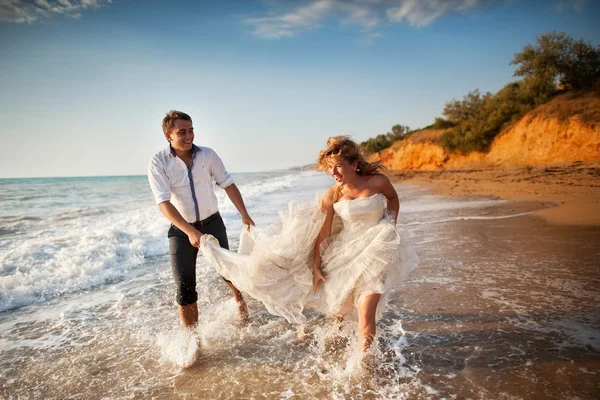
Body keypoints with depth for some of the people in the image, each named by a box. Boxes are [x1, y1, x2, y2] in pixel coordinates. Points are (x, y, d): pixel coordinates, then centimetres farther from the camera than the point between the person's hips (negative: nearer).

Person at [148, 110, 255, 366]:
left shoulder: (207, 155, -8)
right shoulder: (159, 163, -15)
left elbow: (228, 185, 0)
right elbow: (164, 203, -22)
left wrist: (245, 215, -2)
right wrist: (190, 231, -32)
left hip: (212, 223, 2)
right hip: (181, 230, -2)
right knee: (185, 287, -5)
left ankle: (239, 299, 50)